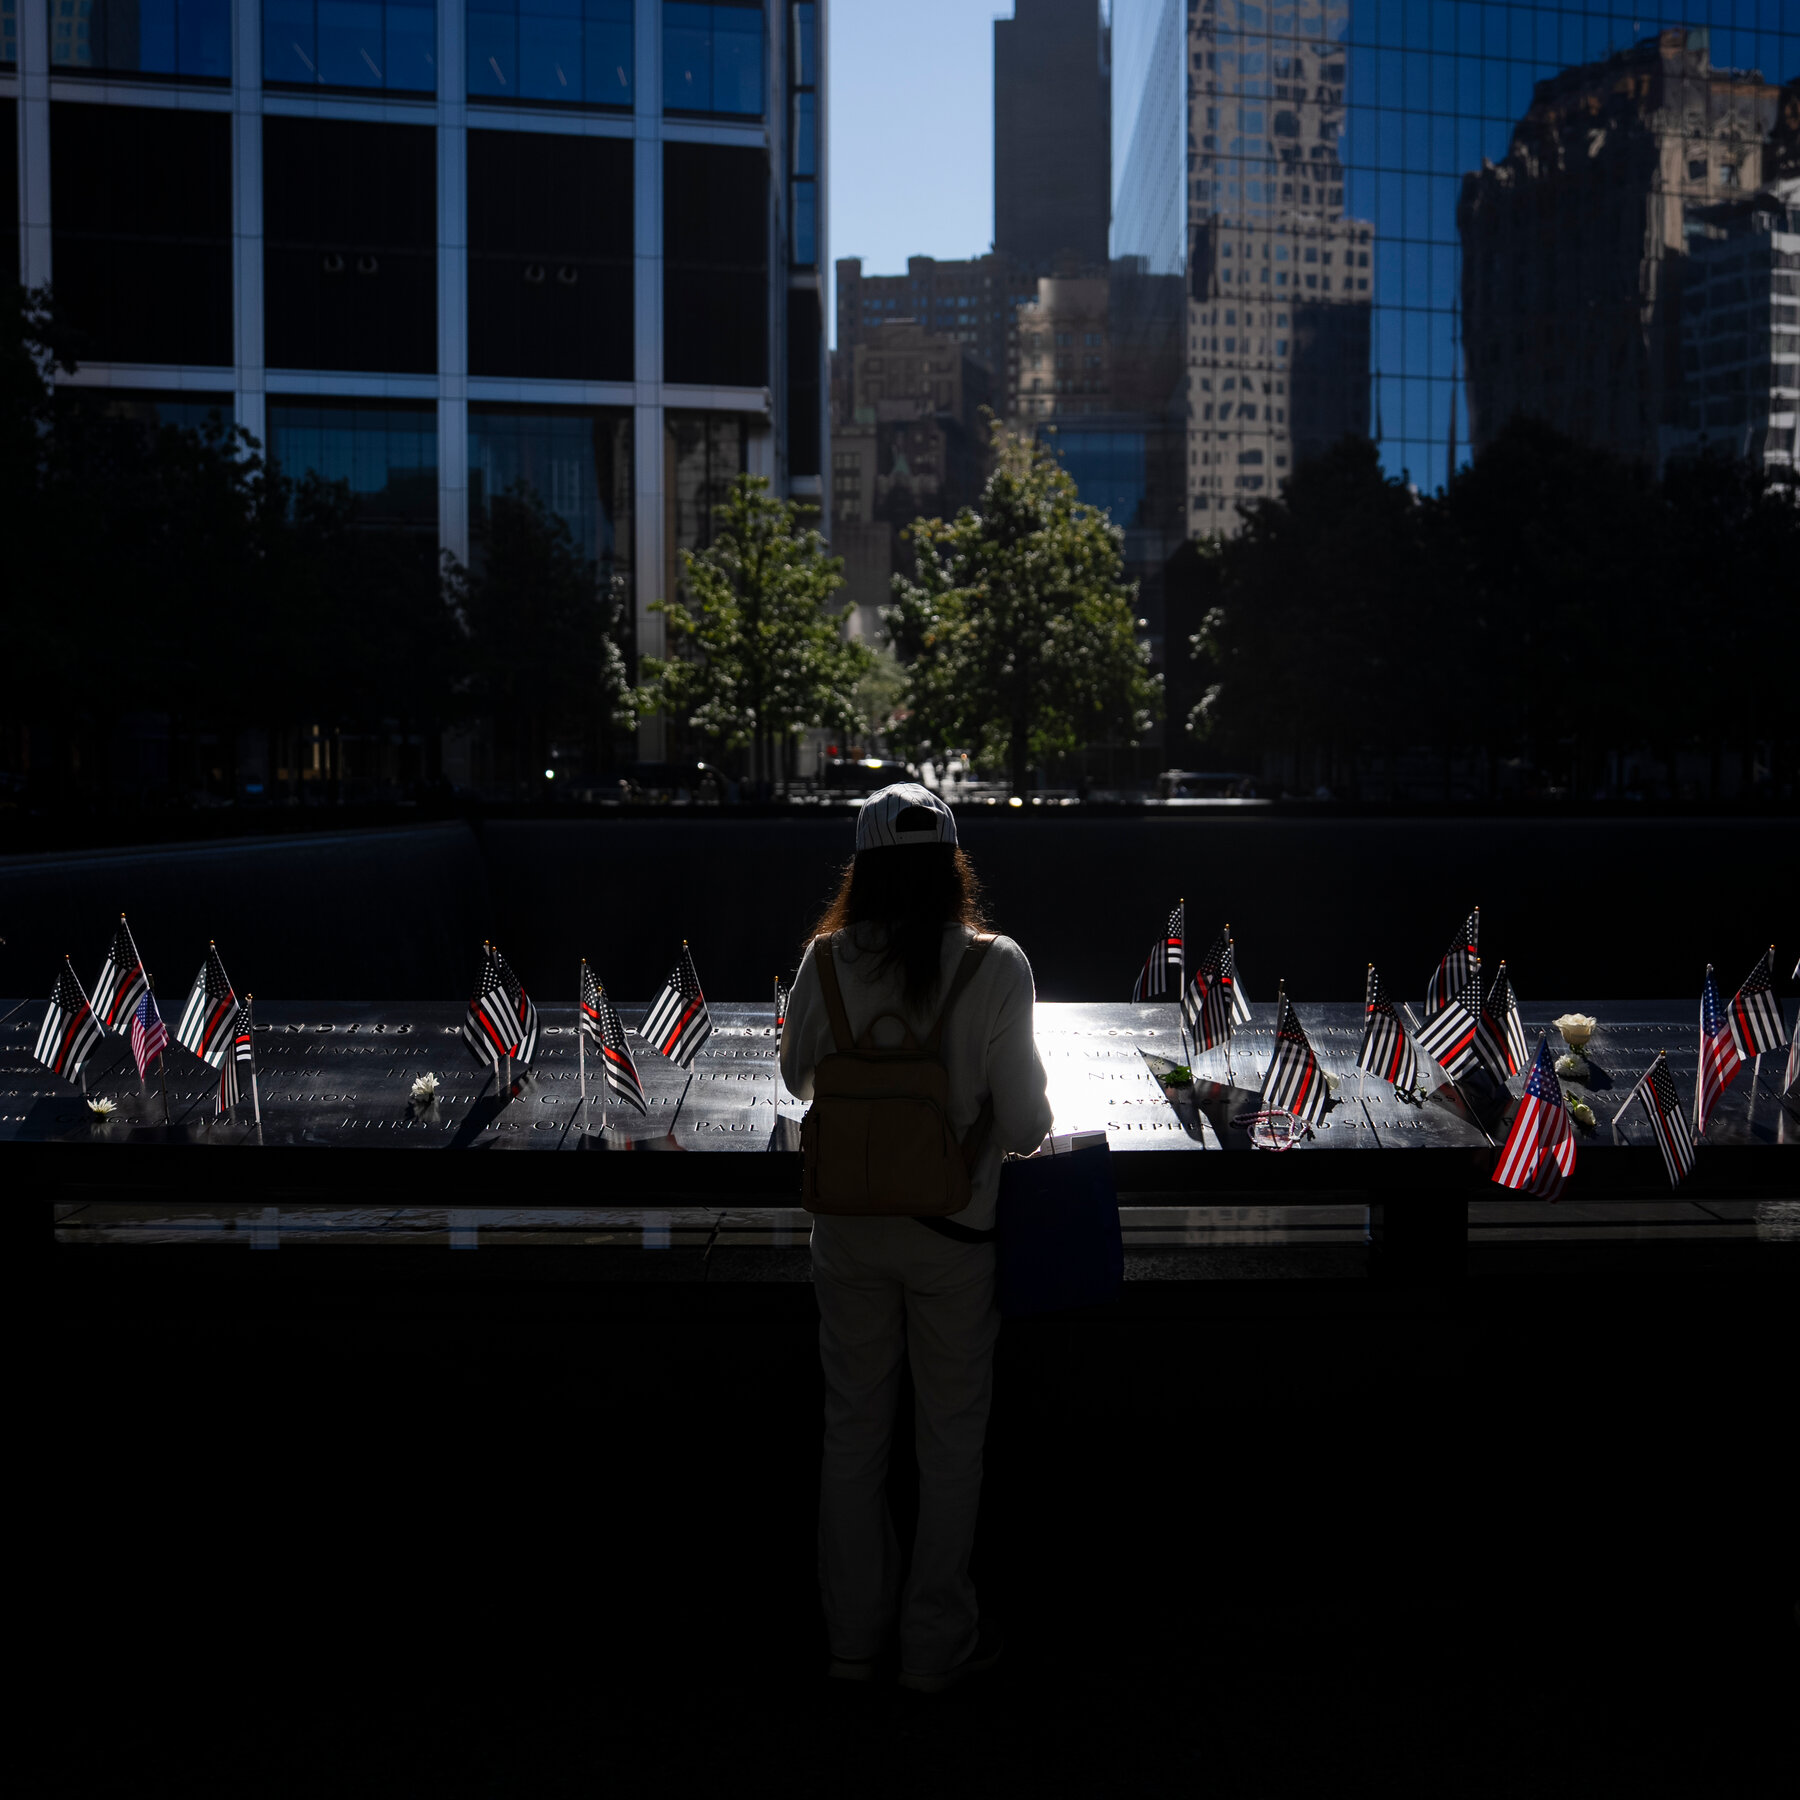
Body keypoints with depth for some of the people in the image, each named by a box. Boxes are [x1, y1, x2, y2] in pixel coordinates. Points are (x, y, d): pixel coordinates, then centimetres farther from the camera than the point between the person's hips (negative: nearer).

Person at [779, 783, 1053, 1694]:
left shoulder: (826, 960, -9)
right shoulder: (995, 967, -17)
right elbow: (1024, 1122, -15)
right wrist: (1032, 1109, 7)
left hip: (849, 1228, 3)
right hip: (954, 1233, -2)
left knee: (853, 1428, 17)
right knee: (951, 1438, 14)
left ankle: (853, 1635, 29)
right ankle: (937, 1644, 25)